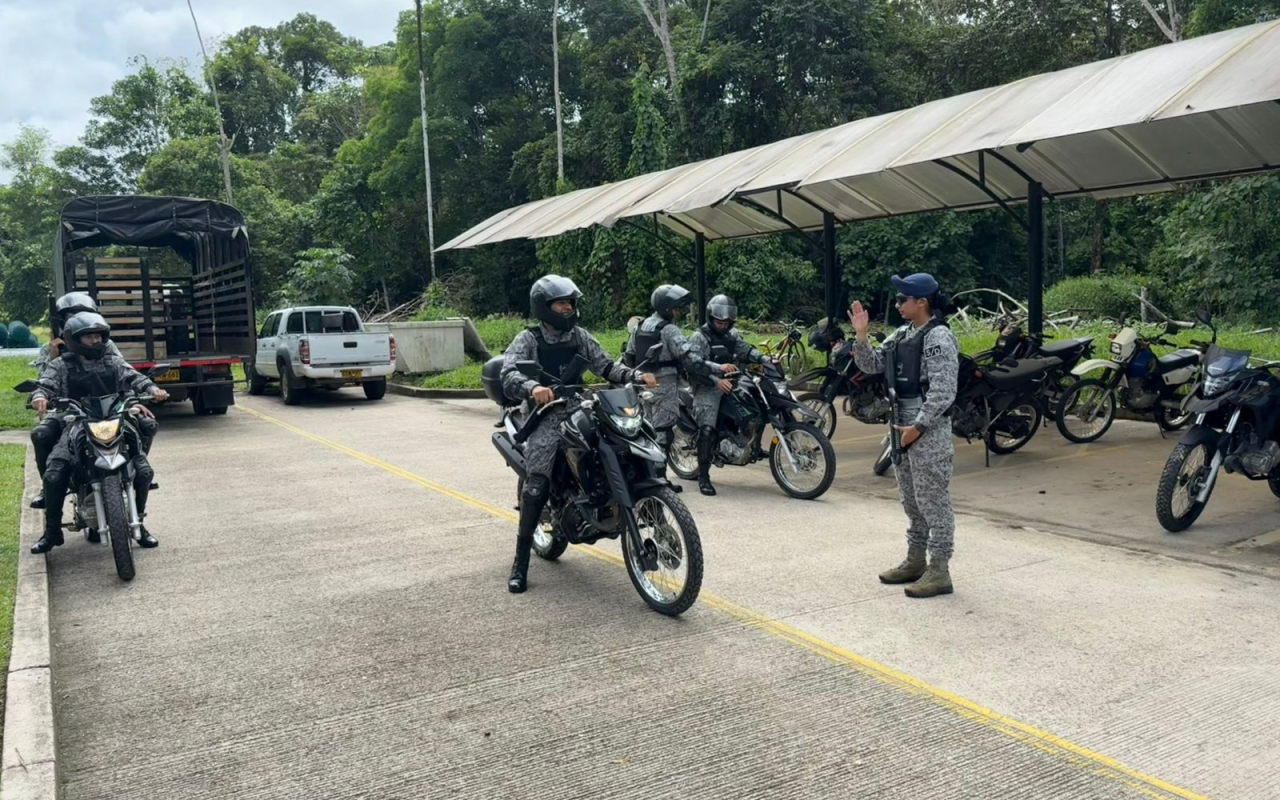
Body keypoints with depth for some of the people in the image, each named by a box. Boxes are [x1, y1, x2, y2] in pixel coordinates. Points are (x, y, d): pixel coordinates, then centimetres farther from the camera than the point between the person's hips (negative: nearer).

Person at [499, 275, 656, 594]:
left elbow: (606, 367, 8)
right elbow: (509, 375, -18)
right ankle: (520, 563, -10)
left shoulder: (580, 336, 12)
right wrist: (533, 387, -40)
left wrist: (637, 375, -11)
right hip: (544, 416, -4)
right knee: (537, 485, -18)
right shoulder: (527, 340, -2)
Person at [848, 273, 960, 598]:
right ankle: (915, 561, 28)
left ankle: (939, 571, 3)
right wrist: (861, 335, 1)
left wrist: (918, 427, -21)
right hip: (902, 424, 9)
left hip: (928, 429, -9)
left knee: (933, 501, -4)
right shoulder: (902, 334, 13)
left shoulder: (939, 337, -14)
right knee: (911, 500, 17)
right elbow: (871, 365, 15)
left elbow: (943, 392, -19)